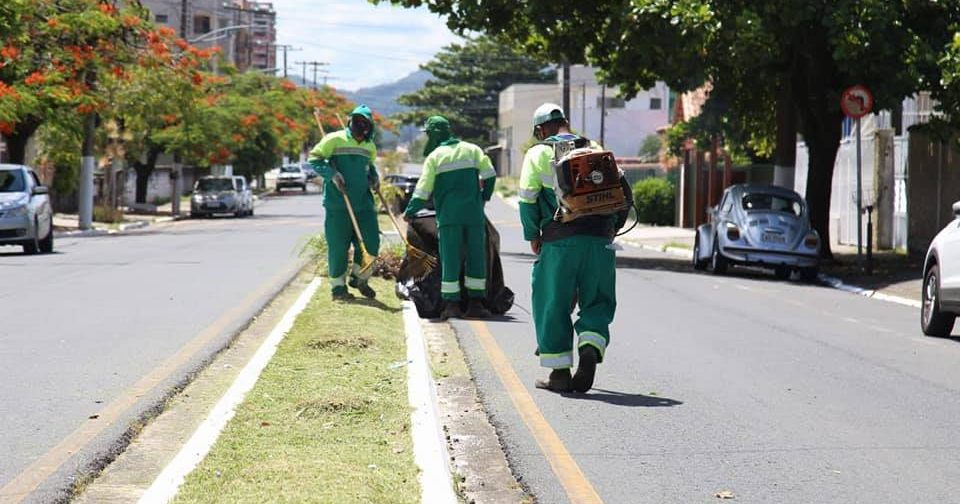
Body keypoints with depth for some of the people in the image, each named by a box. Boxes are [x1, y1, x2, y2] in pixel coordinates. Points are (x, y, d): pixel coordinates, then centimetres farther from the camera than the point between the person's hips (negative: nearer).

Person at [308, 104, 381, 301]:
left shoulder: (369, 146, 15)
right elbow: (314, 159, -6)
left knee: (371, 243, 1)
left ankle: (359, 278, 22)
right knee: (338, 246, -1)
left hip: (363, 203, 5)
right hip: (338, 204, -5)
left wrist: (374, 177, 11)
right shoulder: (335, 139, -5)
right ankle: (338, 286, 12)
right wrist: (332, 174, -18)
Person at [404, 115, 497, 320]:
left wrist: (410, 211, 7)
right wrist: (484, 197, 17)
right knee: (476, 256, 7)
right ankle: (475, 303, 7)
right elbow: (489, 174, 3)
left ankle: (451, 304, -1)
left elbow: (423, 189, -2)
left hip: (448, 215, -2)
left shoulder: (434, 157, 1)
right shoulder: (471, 150, 9)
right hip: (474, 214, 2)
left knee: (450, 258, 2)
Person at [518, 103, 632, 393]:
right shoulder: (595, 150, 16)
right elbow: (624, 191, 12)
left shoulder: (538, 154, 6)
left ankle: (560, 372, 7)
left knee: (553, 304, 7)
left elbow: (528, 198, -2)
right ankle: (591, 347, -14)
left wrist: (533, 236, 9)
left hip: (559, 241, -3)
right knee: (597, 303, 13)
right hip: (600, 238, 3)